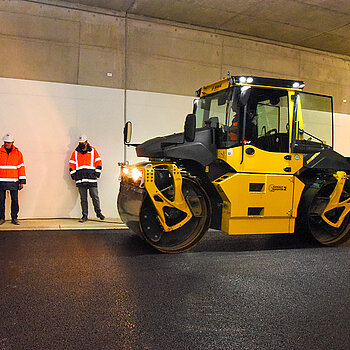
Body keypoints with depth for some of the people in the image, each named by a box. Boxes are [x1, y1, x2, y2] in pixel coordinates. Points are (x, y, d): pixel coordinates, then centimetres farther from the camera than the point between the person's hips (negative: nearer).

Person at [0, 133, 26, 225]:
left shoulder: (18, 153, 5)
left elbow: (21, 167, 6)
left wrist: (22, 181, 1)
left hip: (14, 182, 0)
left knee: (15, 200, 1)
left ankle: (14, 218, 12)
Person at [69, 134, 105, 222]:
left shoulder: (93, 151, 9)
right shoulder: (75, 152, 13)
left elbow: (98, 162, 10)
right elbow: (71, 164, 14)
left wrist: (97, 173, 2)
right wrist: (73, 175, 5)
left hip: (92, 179, -1)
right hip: (80, 179, 1)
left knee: (95, 197, -3)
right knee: (83, 198, 3)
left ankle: (98, 212, 15)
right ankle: (84, 216, 9)